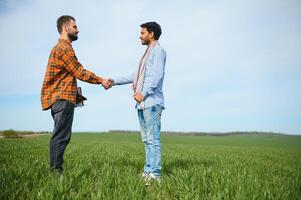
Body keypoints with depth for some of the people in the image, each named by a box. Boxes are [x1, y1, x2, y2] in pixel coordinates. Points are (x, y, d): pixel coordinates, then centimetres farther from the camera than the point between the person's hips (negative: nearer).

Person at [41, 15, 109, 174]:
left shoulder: (59, 47, 24)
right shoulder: (64, 48, -9)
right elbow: (80, 72, -12)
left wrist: (75, 93, 19)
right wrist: (101, 80, -3)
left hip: (59, 99, 10)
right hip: (63, 99, -10)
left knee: (60, 136, 10)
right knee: (61, 137, -8)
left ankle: (56, 171, 15)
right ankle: (56, 172, -4)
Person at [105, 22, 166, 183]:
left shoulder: (158, 50, -1)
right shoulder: (148, 53, 26)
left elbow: (157, 75, -15)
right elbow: (136, 76, 24)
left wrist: (143, 94, -17)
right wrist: (114, 82, 18)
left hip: (152, 102, -9)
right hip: (143, 103, 9)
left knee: (153, 139, -9)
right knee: (147, 139, 9)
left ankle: (155, 174, -5)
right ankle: (148, 171, 15)